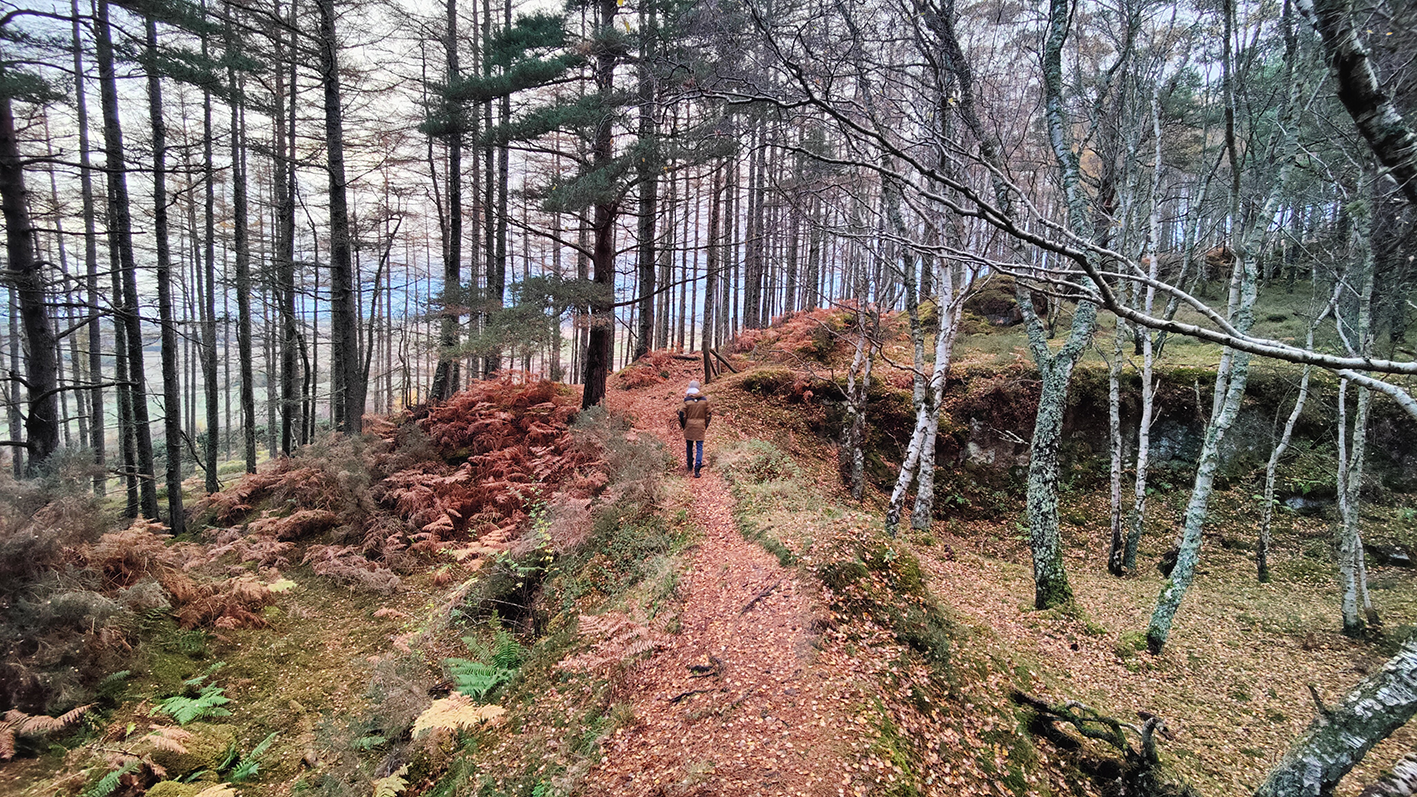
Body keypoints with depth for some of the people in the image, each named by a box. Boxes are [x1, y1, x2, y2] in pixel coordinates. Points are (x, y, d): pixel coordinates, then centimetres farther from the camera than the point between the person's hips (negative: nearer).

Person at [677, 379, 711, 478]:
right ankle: (697, 466, -11)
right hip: (700, 427, 0)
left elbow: (682, 414, -6)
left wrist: (683, 426, 9)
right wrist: (706, 425, 16)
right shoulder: (704, 399, -2)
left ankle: (689, 465, 28)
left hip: (689, 426, 0)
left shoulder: (687, 400, -9)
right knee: (699, 447, 2)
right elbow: (709, 413, 4)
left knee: (689, 446, 16)